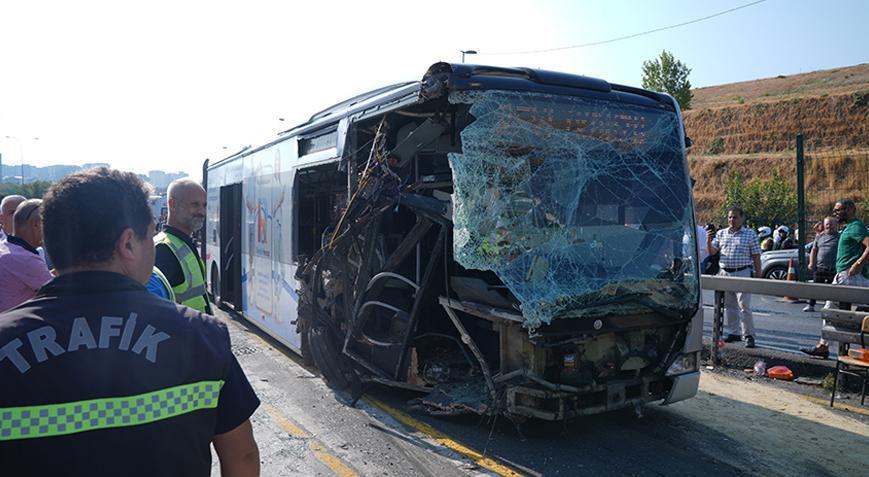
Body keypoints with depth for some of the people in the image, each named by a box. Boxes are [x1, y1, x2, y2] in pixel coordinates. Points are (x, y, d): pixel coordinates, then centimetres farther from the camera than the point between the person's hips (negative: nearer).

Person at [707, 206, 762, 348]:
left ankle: (749, 335, 0)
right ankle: (733, 333, 20)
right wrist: (709, 241, -11)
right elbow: (712, 252, 9)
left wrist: (758, 275, -3)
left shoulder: (750, 234, 1)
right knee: (730, 306, 11)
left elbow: (756, 256, 1)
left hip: (743, 273, -4)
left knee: (744, 306, -7)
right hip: (725, 273, 4)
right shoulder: (721, 233, 11)